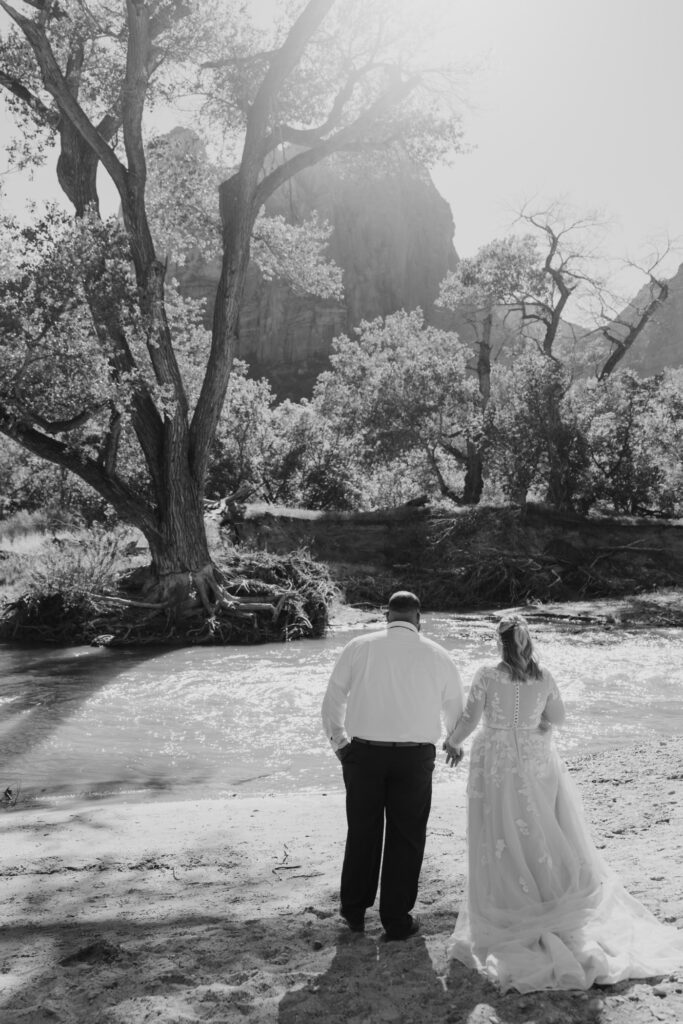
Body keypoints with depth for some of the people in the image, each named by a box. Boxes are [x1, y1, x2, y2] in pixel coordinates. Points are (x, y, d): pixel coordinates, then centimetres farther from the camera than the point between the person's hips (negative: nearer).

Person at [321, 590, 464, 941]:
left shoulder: (359, 647, 0)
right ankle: (397, 921, 21)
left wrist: (339, 743, 17)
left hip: (363, 752, 1)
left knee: (362, 832, 17)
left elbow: (332, 703, 3)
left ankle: (353, 912, 30)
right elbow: (456, 710, 12)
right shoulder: (437, 655, 2)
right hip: (415, 756, -1)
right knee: (406, 837, 13)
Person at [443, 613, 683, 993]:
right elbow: (557, 718, 6)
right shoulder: (543, 678, -6)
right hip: (536, 763, 3)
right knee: (547, 834, 16)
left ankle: (511, 902, 16)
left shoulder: (486, 676, -14)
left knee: (504, 839, 8)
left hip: (497, 765, -3)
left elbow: (469, 719, -9)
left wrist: (452, 742, 9)